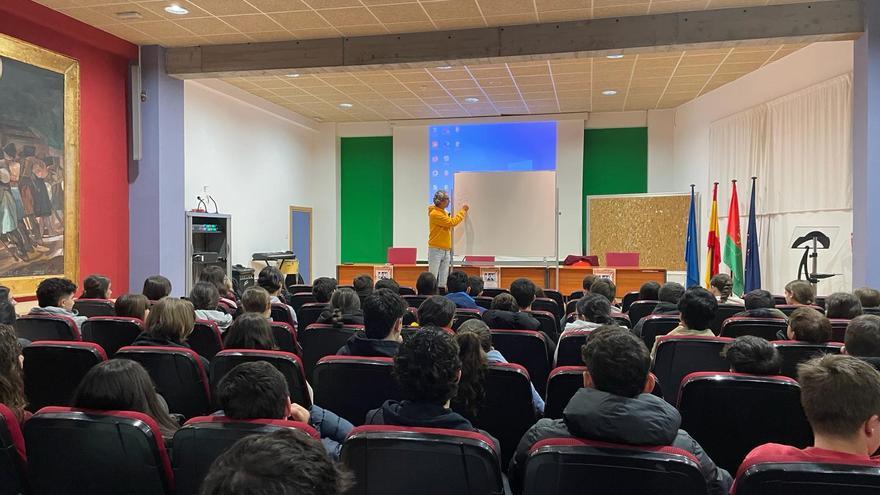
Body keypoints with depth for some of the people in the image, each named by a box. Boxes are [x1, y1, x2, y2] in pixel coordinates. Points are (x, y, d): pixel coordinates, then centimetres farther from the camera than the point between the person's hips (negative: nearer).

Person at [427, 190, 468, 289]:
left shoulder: (444, 212, 15)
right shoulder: (434, 213, -14)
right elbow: (452, 222, -18)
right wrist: (463, 210, -10)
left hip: (446, 251, 8)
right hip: (436, 250, -8)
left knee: (443, 278, 9)